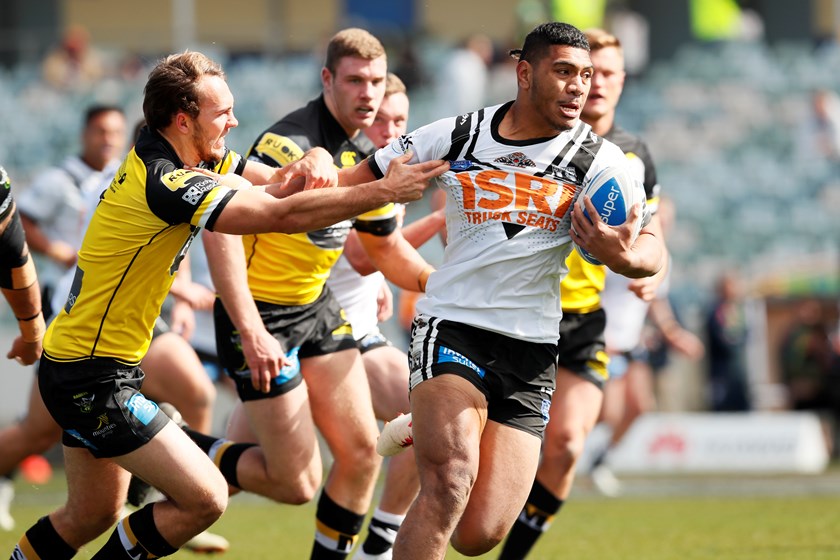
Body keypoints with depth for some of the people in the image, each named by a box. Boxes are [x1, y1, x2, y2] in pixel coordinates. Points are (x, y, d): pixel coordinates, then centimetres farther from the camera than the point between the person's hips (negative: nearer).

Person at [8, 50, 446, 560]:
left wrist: (311, 166, -16)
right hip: (94, 379, -10)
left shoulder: (189, 159, 4)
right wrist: (385, 191, -25)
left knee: (91, 518, 20)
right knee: (205, 499, -11)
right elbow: (282, 215, -29)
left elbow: (275, 182, 7)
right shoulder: (165, 182, -25)